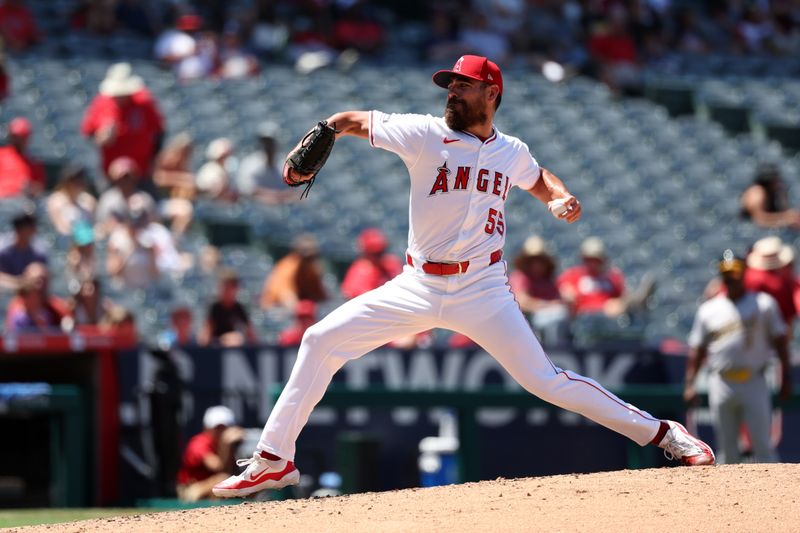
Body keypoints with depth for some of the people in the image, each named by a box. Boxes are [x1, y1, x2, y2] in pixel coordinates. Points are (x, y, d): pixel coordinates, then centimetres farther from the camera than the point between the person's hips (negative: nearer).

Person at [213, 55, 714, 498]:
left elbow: (538, 179, 25)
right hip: (419, 286, 1)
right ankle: (274, 461, 3)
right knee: (322, 341, -6)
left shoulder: (511, 152, 2)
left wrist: (563, 198, 4)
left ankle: (665, 435, -1)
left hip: (482, 291, -1)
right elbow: (353, 120, 2)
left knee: (545, 380, -12)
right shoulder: (425, 135, -5)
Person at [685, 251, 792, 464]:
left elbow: (779, 340, 6)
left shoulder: (763, 304, 7)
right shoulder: (708, 309, 11)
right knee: (727, 450, 4)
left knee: (763, 447, -6)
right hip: (721, 384, 2)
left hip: (754, 383, -2)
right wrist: (689, 384, 2)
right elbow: (697, 349, 12)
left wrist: (786, 378, -2)